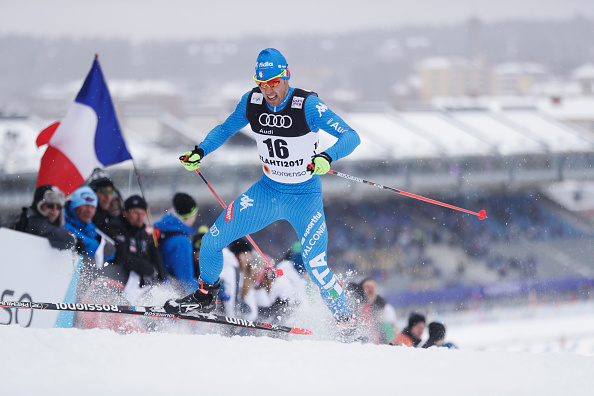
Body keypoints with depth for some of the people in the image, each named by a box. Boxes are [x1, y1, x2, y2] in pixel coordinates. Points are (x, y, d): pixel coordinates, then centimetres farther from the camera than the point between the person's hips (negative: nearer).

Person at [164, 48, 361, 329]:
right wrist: (200, 152, -5)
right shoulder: (251, 102, -8)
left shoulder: (307, 106, -22)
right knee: (211, 242, 0)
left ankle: (344, 319, 2)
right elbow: (225, 129, 11)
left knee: (315, 265, -19)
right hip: (267, 190, 4)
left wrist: (327, 157, -46)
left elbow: (351, 137, -27)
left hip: (304, 197, -4)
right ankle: (206, 296, 26)